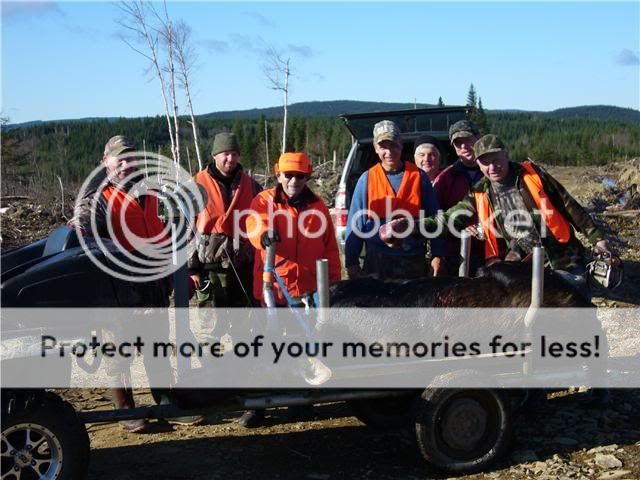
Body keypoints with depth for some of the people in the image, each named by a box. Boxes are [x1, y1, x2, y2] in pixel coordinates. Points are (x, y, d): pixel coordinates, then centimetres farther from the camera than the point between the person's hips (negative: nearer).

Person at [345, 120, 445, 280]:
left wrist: (437, 255, -3)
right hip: (377, 261, 0)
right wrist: (352, 262, -1)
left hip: (414, 261, 1)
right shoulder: (367, 179, 2)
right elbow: (355, 223, 3)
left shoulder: (419, 177, 2)